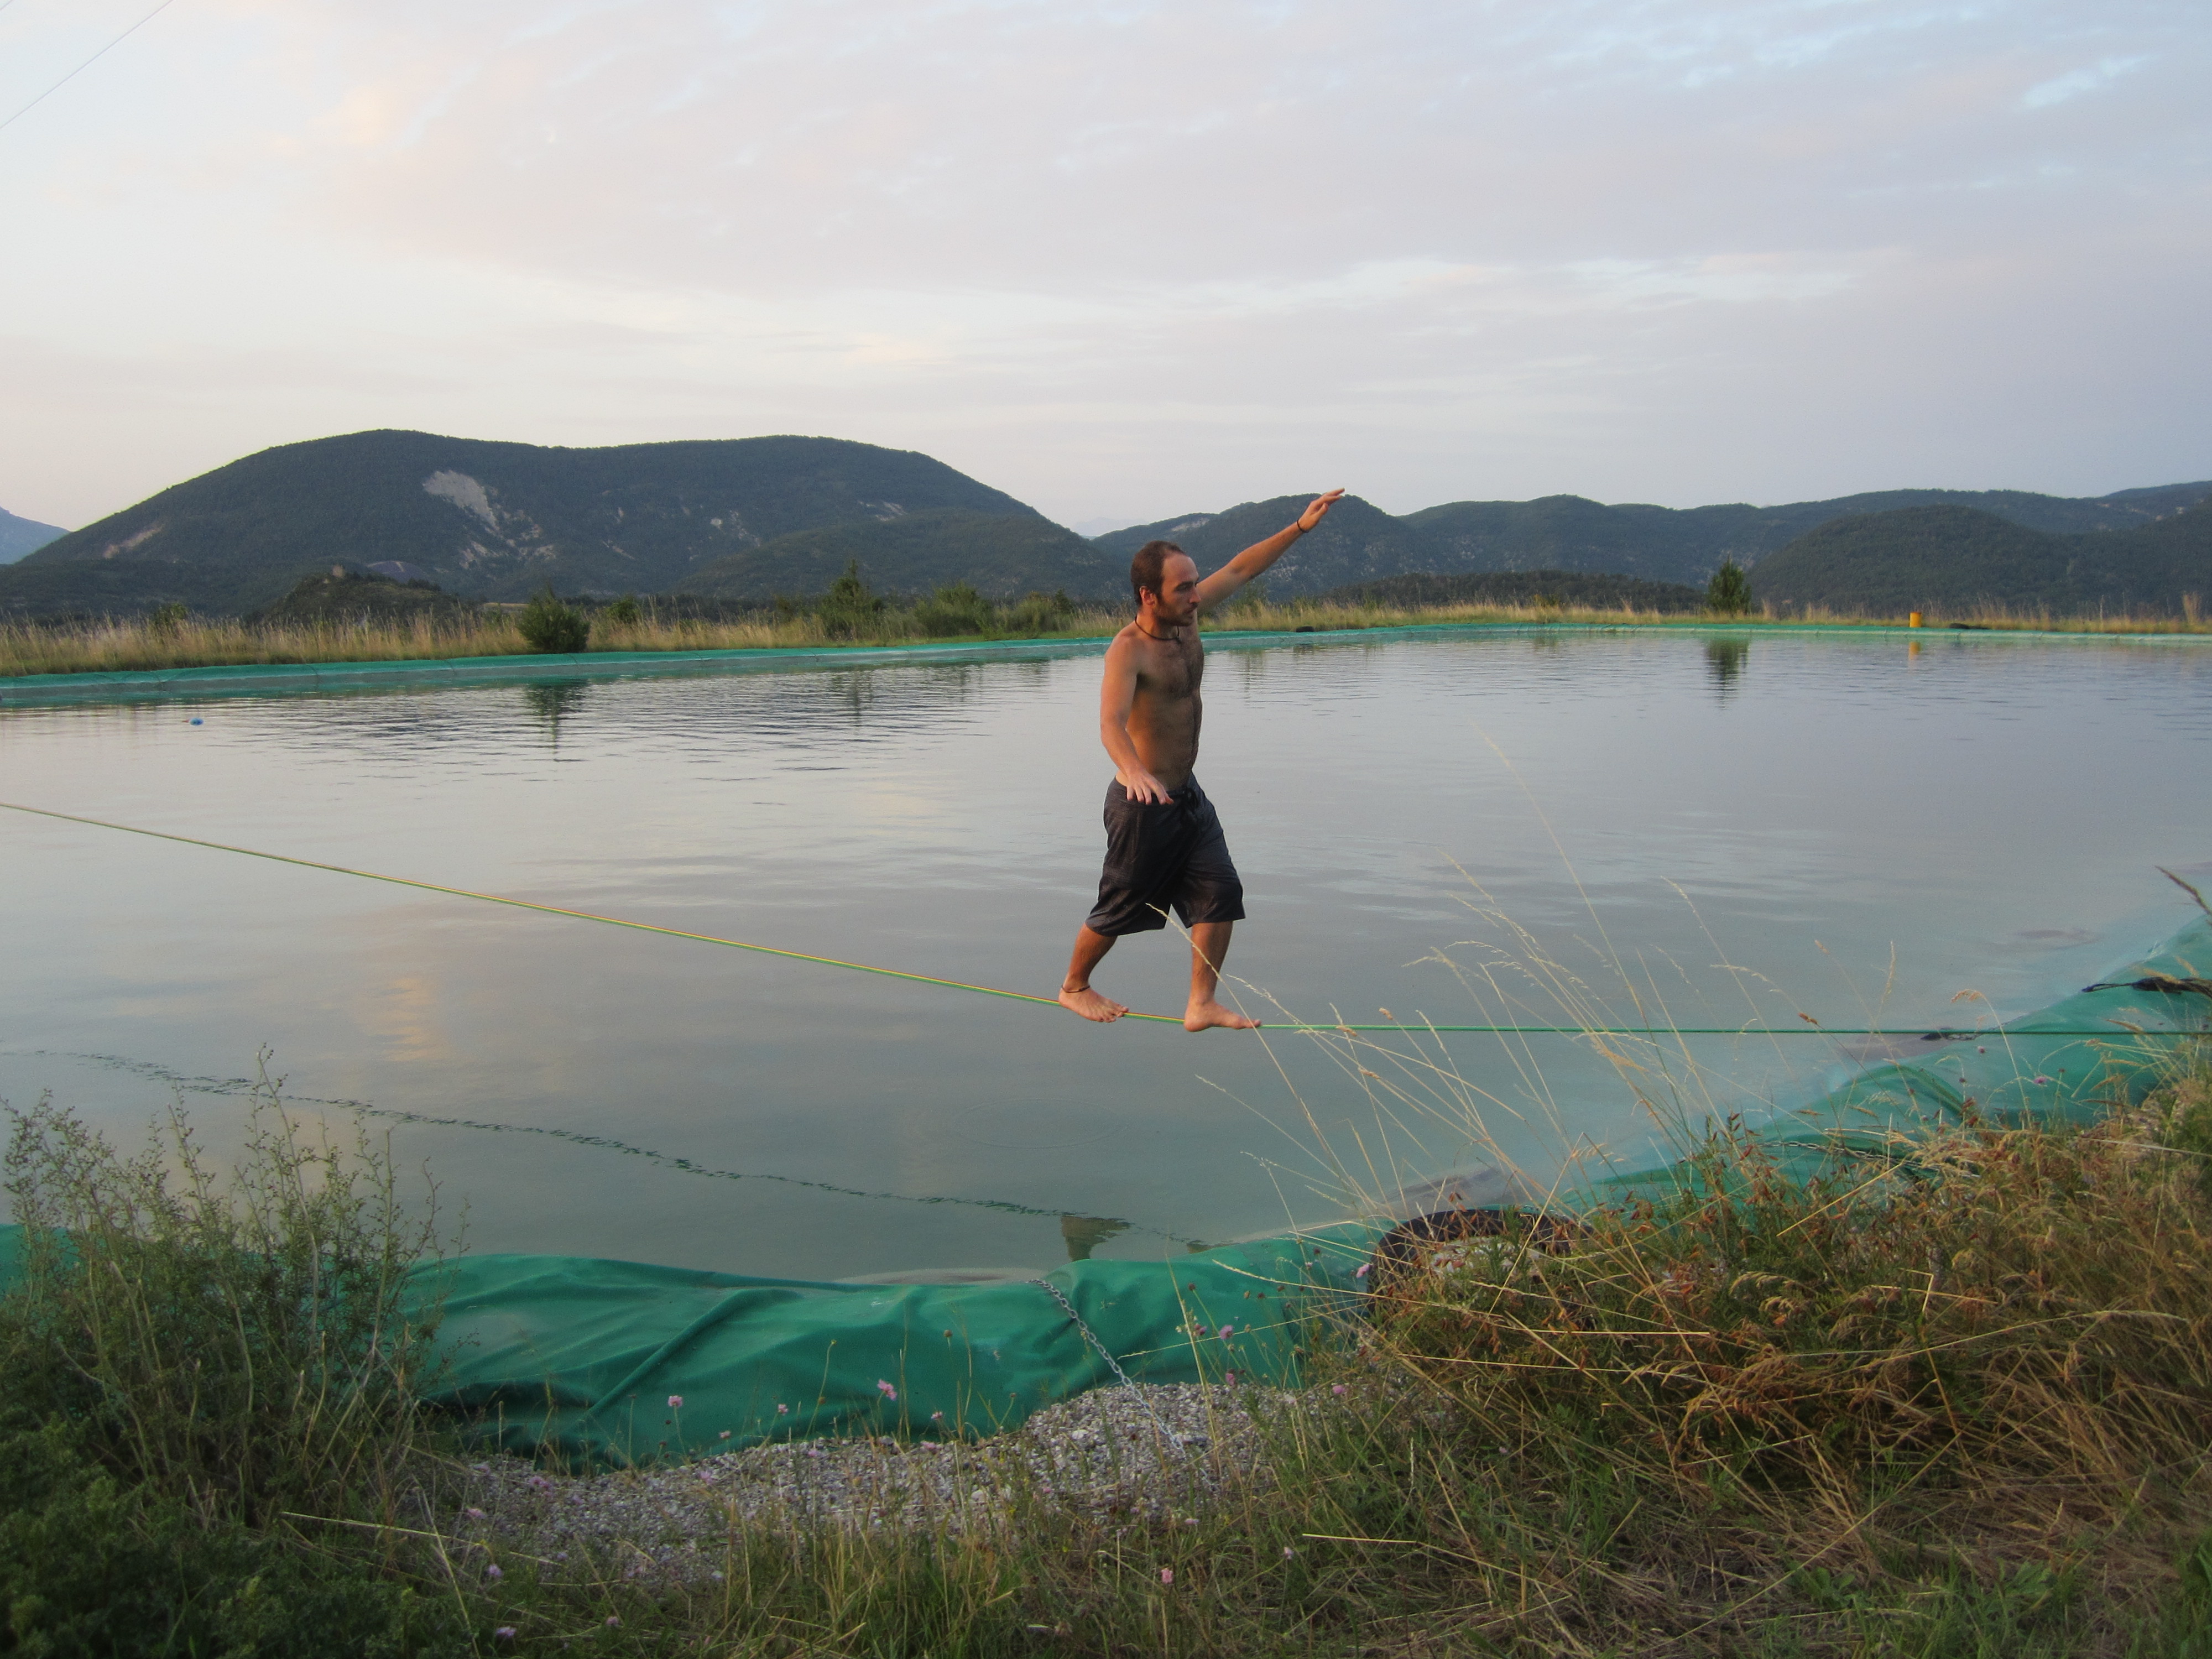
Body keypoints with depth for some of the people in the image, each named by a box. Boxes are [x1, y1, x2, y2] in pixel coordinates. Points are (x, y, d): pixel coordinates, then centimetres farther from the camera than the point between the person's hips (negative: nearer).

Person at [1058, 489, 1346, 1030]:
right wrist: (1136, 773, -58)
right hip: (1143, 802, -8)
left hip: (1188, 795, 8)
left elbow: (1239, 570, 11)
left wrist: (1299, 528, 5)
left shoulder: (1185, 616, 0)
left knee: (1221, 894, 0)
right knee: (1120, 908, 8)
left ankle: (1202, 1005, 6)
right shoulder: (1128, 650, -24)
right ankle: (1074, 988, 30)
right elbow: (1111, 723, -39)